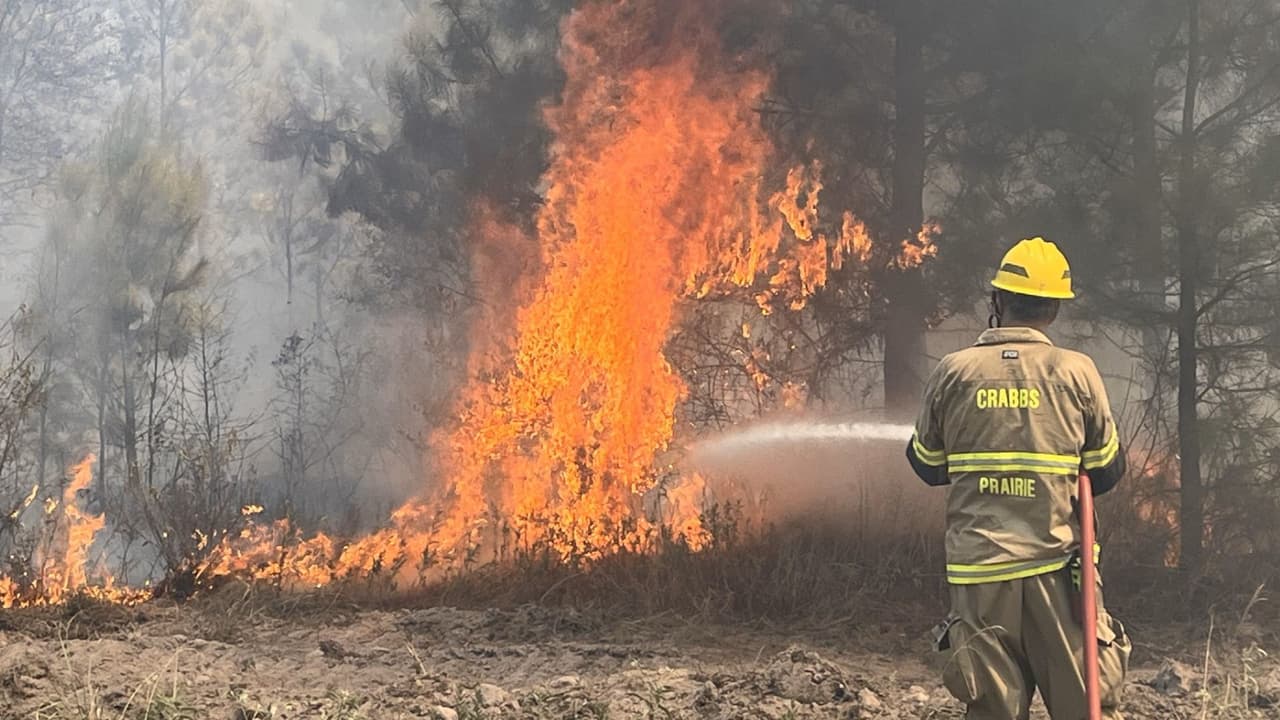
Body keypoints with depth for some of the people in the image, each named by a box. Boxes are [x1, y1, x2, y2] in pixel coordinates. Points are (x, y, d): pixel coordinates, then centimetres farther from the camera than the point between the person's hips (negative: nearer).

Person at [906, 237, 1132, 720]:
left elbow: (926, 465, 11)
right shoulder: (1076, 372, -3)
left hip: (978, 572, 1)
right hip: (1057, 568, -1)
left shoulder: (953, 372, 0)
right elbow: (1107, 472, 5)